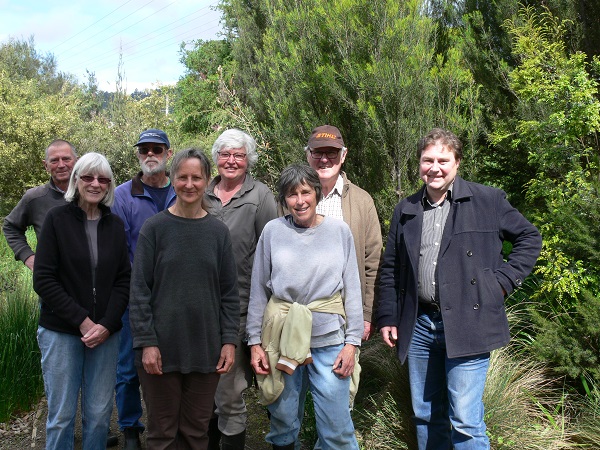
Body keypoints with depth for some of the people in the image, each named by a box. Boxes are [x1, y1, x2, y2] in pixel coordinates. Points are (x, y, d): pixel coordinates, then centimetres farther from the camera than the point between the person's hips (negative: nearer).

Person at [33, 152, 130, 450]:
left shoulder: (115, 224, 7)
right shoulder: (57, 219, -2)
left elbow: (124, 279, 5)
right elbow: (43, 280, -7)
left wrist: (107, 324, -8)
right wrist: (81, 320, -12)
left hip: (106, 333, 3)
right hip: (61, 331, -2)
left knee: (99, 413, 6)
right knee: (62, 415, 2)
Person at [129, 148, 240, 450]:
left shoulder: (218, 231, 4)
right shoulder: (154, 228, -2)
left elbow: (229, 292, 6)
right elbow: (140, 290, -4)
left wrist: (229, 340, -1)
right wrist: (146, 342, -10)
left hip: (205, 349, 2)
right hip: (162, 348, -2)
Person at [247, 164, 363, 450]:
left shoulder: (339, 231, 1)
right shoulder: (273, 230, 1)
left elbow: (352, 290, 3)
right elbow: (258, 291, 6)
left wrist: (352, 342, -1)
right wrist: (255, 342, 3)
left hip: (328, 338, -1)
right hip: (281, 338, 1)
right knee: (283, 422, 12)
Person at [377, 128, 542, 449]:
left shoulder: (488, 200, 0)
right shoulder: (406, 210, 11)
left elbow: (529, 237, 8)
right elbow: (390, 269, 14)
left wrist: (504, 280, -3)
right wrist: (387, 318, 9)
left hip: (467, 325, -4)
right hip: (419, 324, 5)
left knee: (465, 422, -5)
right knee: (425, 416, 15)